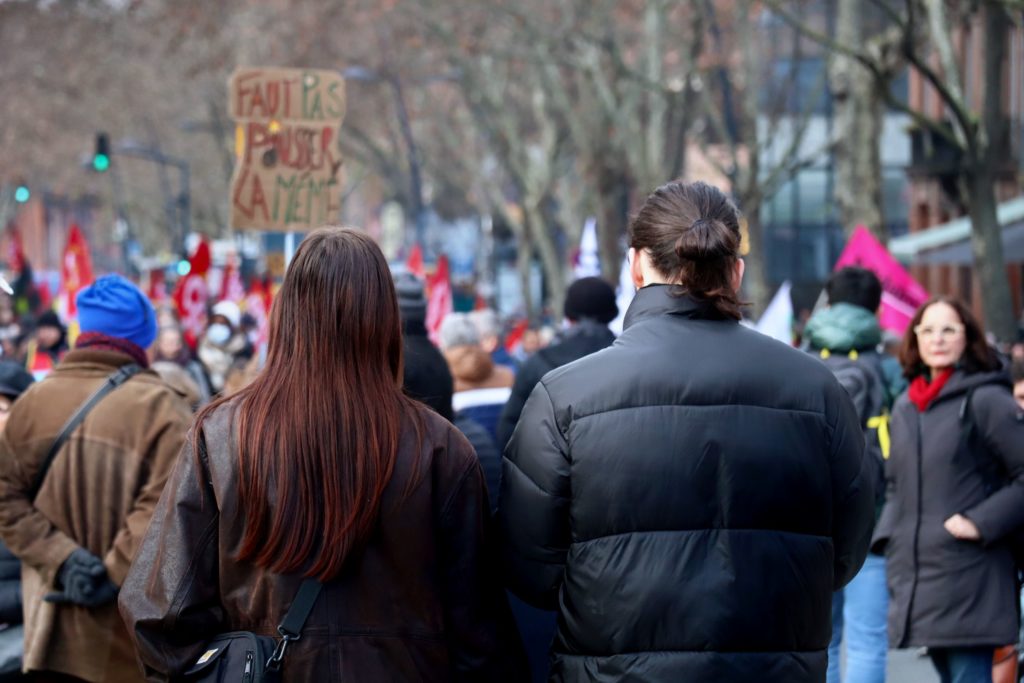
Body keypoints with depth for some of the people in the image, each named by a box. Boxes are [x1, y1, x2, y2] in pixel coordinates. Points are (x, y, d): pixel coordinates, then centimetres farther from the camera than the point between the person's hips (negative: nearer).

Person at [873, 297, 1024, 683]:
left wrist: (980, 522, -15)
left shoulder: (986, 400, -7)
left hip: (969, 578, -7)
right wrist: (887, 536, 10)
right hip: (915, 578, 7)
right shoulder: (904, 408, 15)